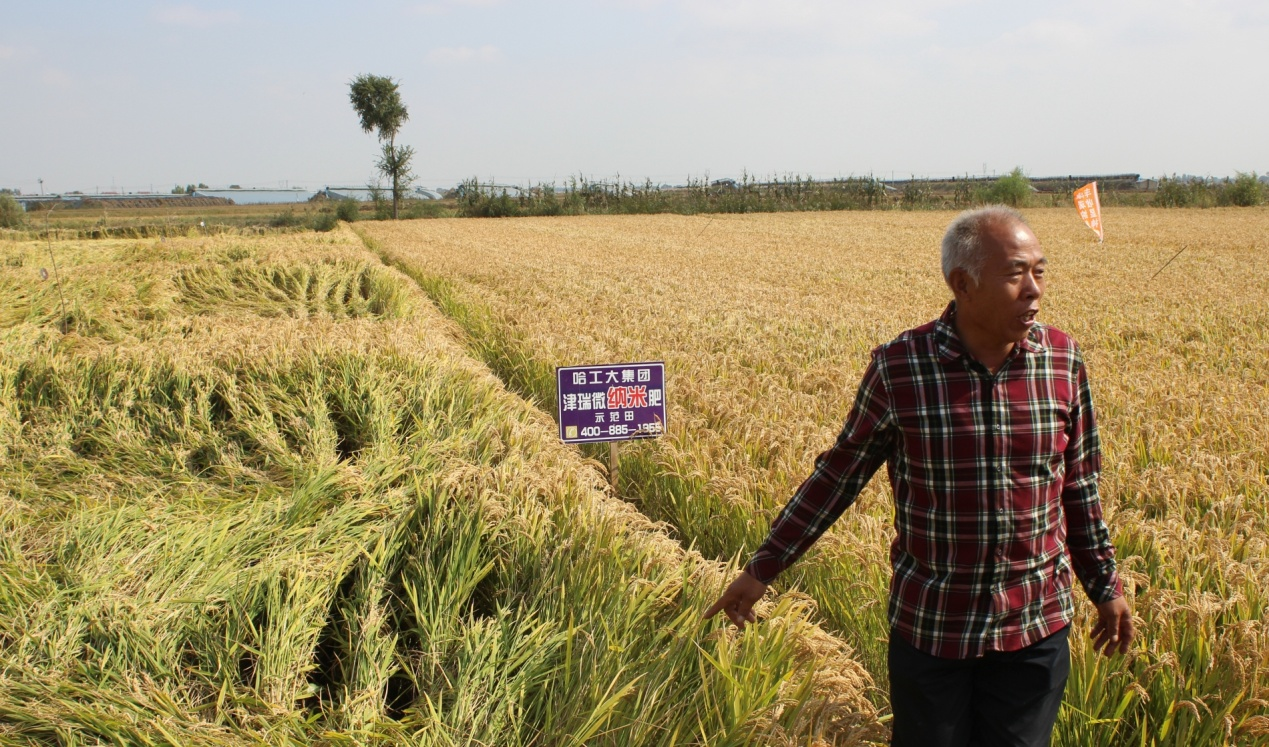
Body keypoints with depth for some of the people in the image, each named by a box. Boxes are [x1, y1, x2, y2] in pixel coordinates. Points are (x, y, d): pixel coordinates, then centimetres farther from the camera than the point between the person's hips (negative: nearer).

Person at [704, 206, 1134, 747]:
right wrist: (763, 568, 0)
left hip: (1036, 626, 2)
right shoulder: (898, 369, -14)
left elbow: (1079, 485, 7)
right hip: (928, 626, -1)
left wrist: (1106, 586, 15)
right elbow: (841, 473, -3)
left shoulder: (1063, 361, -6)